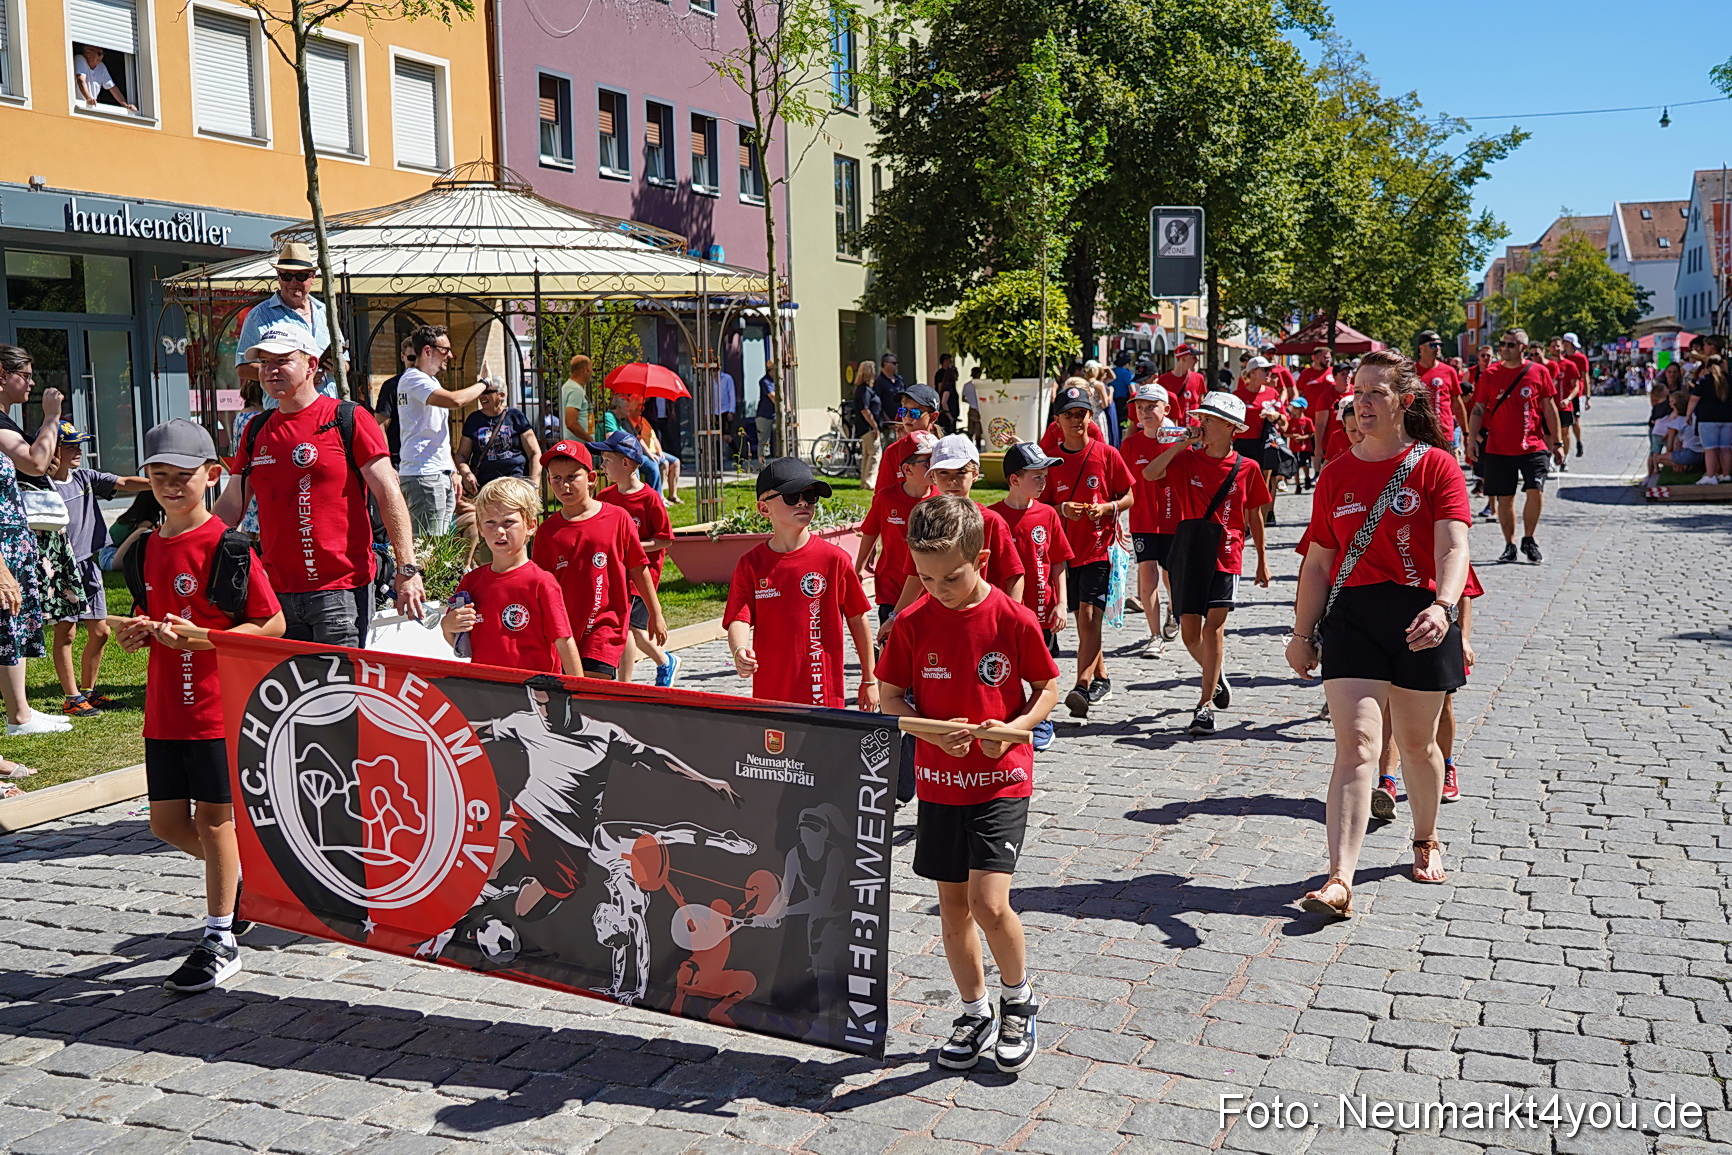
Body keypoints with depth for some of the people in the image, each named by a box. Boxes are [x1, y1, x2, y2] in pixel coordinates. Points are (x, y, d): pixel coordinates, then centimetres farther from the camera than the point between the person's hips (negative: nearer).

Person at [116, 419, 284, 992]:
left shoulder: (225, 545, -11)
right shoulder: (148, 547, 9)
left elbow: (272, 625, -12)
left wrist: (200, 637, -21)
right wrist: (139, 633, 0)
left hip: (218, 706, -7)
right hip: (164, 709, 7)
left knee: (213, 816, 1)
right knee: (167, 820, 10)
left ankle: (219, 939, 12)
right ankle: (243, 874, 36)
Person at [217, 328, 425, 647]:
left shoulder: (349, 419, -2)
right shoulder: (256, 431, 14)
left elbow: (389, 494, -7)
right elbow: (232, 504, 19)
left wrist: (407, 569, -14)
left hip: (341, 588, -5)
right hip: (276, 592, 5)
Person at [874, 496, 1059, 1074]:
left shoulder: (1013, 620, -11)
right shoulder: (913, 623, -5)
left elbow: (1047, 688, 0)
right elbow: (890, 696, 3)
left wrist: (1014, 727, -18)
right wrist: (934, 732, -14)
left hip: (1001, 780, -3)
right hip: (938, 781, 3)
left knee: (988, 903, -12)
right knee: (953, 903, 11)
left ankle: (1018, 1000, 16)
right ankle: (976, 1012, 30)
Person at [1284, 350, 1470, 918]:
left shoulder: (1436, 466, -3)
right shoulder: (1336, 475, 8)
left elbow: (1453, 547, -15)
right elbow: (1319, 561, 12)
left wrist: (1443, 605, -33)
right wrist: (1302, 633, 11)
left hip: (1421, 619, -1)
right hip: (1351, 616, 2)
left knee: (1417, 743, 14)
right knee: (1356, 745, -9)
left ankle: (1426, 840, 41)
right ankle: (1340, 879, -16)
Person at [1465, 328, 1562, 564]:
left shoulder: (1539, 372, 2)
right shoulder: (1490, 374, 4)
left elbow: (1549, 408, 6)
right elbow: (1478, 409, 8)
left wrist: (1556, 442, 5)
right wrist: (1472, 438, -2)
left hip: (1533, 446, -1)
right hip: (1498, 449, 1)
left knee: (1536, 491, -12)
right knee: (1504, 498, 4)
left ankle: (1528, 540, 9)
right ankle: (1510, 546, 18)